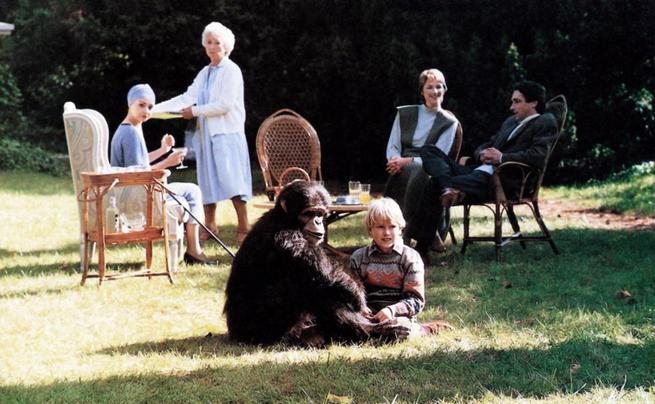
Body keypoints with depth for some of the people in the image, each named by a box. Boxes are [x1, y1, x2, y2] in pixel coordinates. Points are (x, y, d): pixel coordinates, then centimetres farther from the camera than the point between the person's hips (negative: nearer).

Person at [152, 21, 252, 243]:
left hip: (228, 133, -7)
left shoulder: (231, 71, -6)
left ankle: (243, 228, -8)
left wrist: (195, 111, -9)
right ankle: (210, 226, 16)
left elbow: (225, 104, -15)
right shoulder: (205, 73, 17)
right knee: (207, 181, 8)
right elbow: (187, 98, 10)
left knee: (232, 181, -12)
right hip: (206, 134, 7)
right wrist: (155, 109, 1)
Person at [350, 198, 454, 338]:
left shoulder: (410, 257, 2)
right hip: (369, 315, 3)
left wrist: (392, 310, -21)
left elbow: (416, 300, -3)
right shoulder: (359, 257, 10)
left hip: (400, 316, -3)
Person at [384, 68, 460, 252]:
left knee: (417, 175, -38)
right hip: (403, 169, 2)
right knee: (399, 173, -36)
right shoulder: (404, 114, 18)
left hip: (428, 170, -2)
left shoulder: (449, 122, 10)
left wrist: (408, 161, -15)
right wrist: (396, 160, -11)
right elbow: (392, 147, 13)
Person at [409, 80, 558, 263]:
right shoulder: (510, 122, 31)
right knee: (428, 150, -6)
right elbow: (485, 145, 32)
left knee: (434, 185, -24)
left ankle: (422, 246, -19)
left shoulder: (545, 123, 5)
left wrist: (502, 158, -10)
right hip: (480, 172, 9)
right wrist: (483, 154, 7)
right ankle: (447, 188, -35)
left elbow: (538, 157, -12)